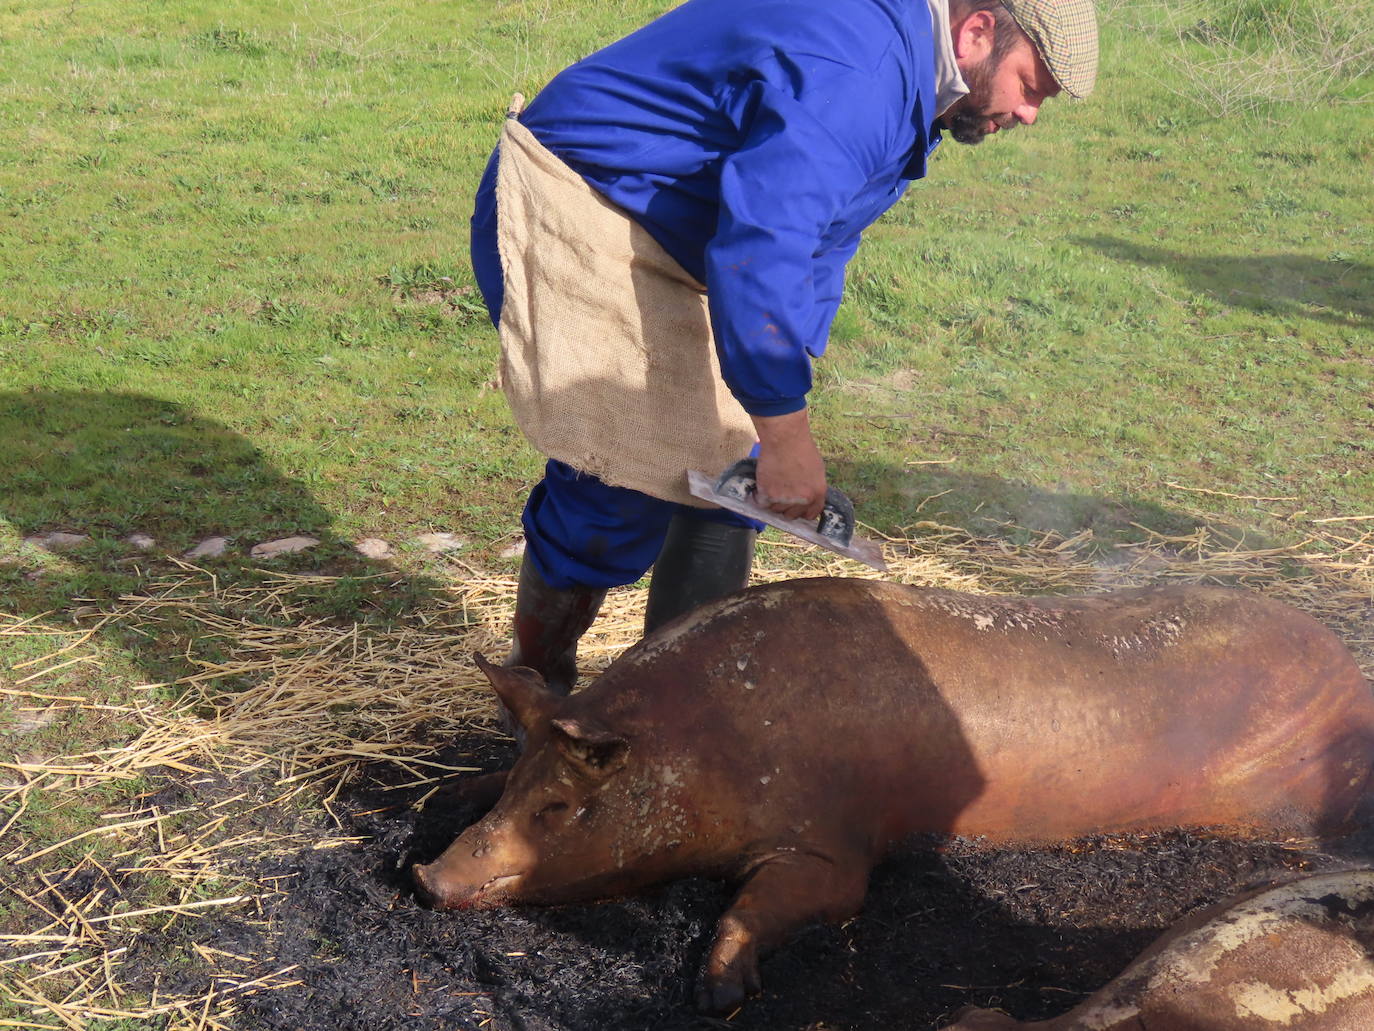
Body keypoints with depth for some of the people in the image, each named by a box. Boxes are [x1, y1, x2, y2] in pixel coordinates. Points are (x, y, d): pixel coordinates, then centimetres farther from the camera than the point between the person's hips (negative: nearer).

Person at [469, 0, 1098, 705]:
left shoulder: (902, 87, 11)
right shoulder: (855, 65, -25)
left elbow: (814, 245, 17)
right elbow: (758, 249, -33)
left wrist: (783, 410, 9)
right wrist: (784, 430, -28)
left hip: (655, 237, 10)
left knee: (728, 466, 6)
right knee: (631, 474, -12)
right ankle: (534, 690, 6)